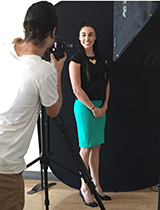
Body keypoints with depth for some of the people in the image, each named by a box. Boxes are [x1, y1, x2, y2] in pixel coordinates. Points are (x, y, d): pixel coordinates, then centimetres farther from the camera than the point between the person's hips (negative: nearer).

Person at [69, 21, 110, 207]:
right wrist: (93, 108, -10)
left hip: (101, 106, 6)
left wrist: (105, 105, 3)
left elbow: (106, 82, 15)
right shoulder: (76, 59, -7)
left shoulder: (102, 58, 12)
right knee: (86, 148, 1)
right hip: (84, 106, -6)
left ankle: (96, 185, 23)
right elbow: (77, 89, -11)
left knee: (96, 147, 11)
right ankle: (84, 188, 16)